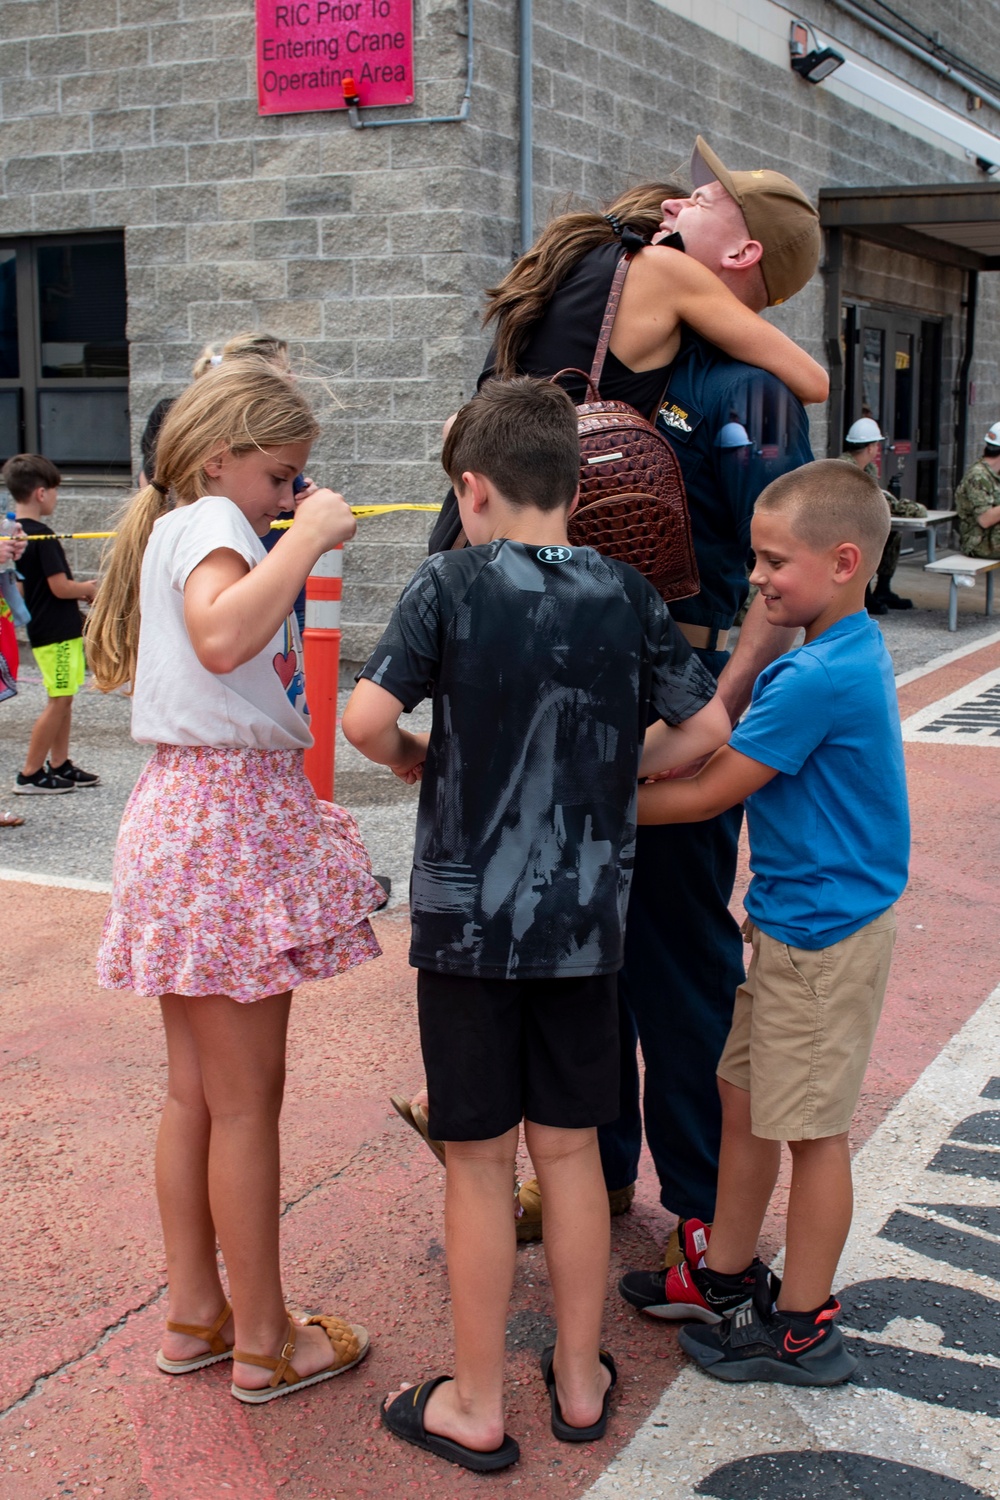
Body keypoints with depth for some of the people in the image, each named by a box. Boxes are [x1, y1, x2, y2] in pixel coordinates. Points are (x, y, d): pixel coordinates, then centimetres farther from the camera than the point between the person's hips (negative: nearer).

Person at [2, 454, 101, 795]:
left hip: (43, 629, 9)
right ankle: (30, 774, 0)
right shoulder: (42, 536, -18)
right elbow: (60, 587, -21)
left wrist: (80, 591, 15)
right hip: (57, 631, -9)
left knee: (63, 699, 16)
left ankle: (59, 765, 23)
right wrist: (88, 589, -2)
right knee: (58, 700, -4)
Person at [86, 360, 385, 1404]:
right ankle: (262, 1344, 14)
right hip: (233, 818, -10)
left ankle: (194, 1314, 27)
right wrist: (306, 537, -23)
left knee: (194, 1091, 15)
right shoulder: (211, 524, -11)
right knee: (247, 1099, 1)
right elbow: (222, 636, -32)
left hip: (184, 809, 10)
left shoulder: (173, 530, 18)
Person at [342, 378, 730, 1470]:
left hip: (468, 917, -3)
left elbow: (366, 717, -18)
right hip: (586, 918, 3)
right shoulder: (625, 592, 2)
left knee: (479, 1161, 7)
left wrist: (418, 763, 2)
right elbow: (705, 727, 4)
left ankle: (476, 1409, 19)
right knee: (569, 1148, 15)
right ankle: (580, 1380, 28)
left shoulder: (450, 584, -8)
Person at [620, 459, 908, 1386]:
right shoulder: (854, 653, 8)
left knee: (809, 1126, 3)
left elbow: (709, 793, -18)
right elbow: (740, 752, 15)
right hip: (796, 918, 10)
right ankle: (726, 1275, 34)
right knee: (743, 1094, 18)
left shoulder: (819, 678, -24)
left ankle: (803, 1327, 19)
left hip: (823, 933, -10)